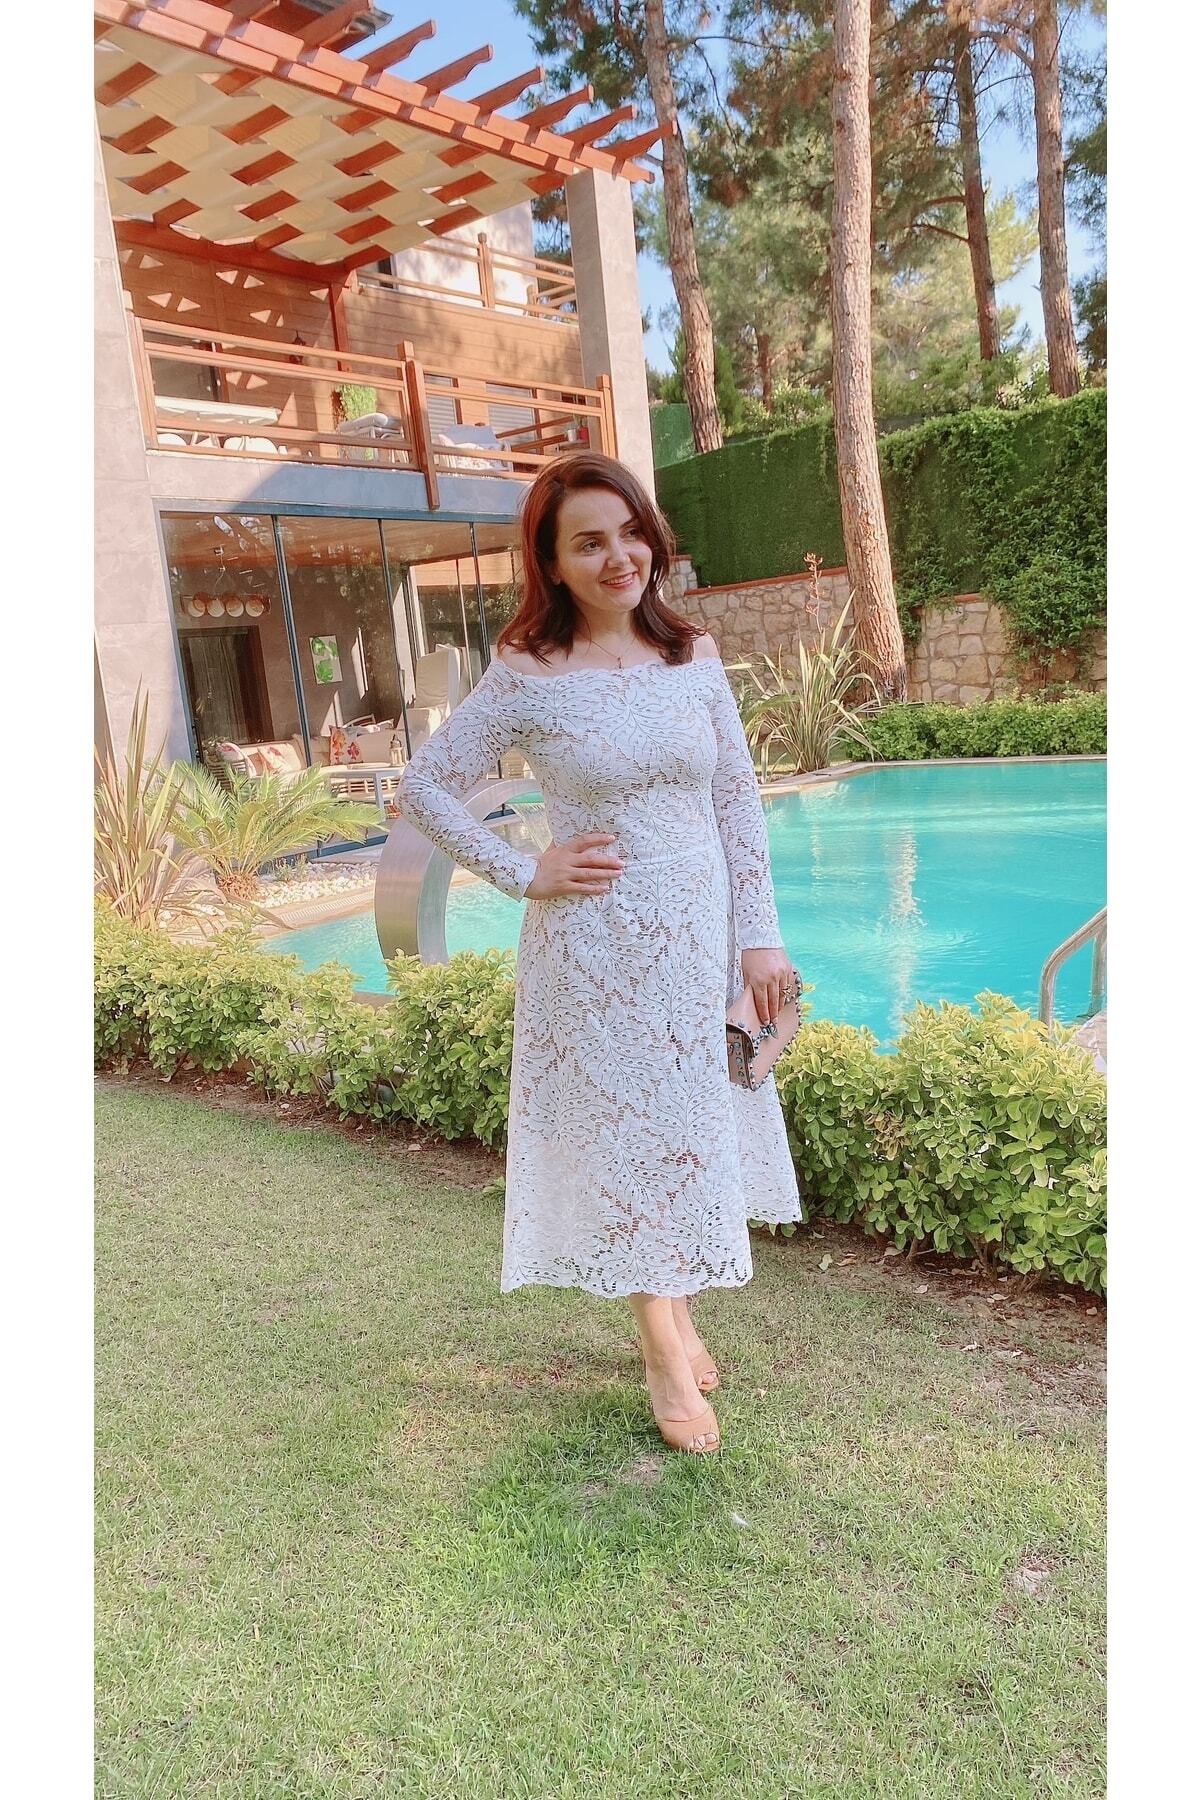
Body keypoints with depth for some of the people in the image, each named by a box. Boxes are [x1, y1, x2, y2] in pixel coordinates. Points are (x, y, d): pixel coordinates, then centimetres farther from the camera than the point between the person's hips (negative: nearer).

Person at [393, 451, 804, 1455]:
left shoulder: (693, 655, 1)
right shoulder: (526, 677, -8)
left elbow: (739, 799, 3)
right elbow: (425, 788, -3)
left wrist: (761, 935, -1)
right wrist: (526, 876, -8)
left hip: (701, 931, 4)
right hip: (597, 941, -3)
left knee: (694, 1123, 14)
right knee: (623, 1130, 7)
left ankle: (678, 1312, 37)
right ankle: (667, 1358, 24)